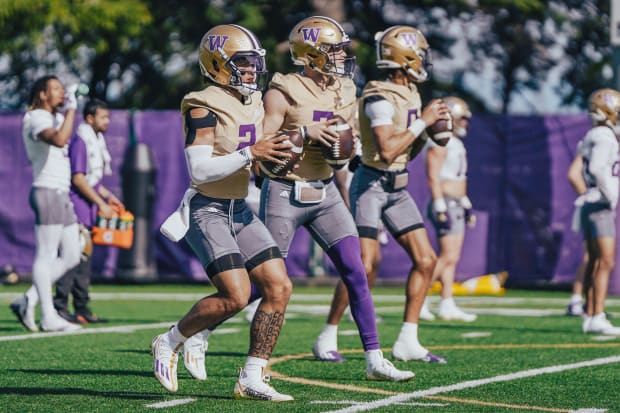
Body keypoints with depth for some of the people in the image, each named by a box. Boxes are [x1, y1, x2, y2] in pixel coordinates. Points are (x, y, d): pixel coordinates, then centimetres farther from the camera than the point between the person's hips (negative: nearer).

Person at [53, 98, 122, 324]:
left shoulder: (97, 141, 17)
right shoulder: (80, 142, -13)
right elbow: (78, 178, -19)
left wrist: (108, 196, 15)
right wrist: (101, 204, -17)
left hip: (89, 207, 10)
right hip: (77, 204, -10)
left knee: (84, 255, 11)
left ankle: (81, 308, 14)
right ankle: (60, 305, -11)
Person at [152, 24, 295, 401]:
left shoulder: (255, 104, 10)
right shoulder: (204, 107, -15)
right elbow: (199, 170, -23)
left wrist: (277, 155, -1)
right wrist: (250, 154, -27)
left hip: (240, 210, 8)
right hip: (206, 210, -8)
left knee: (279, 287, -4)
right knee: (236, 296, -18)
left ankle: (252, 379, 2)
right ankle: (170, 343, 5)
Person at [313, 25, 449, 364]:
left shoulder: (410, 94, 10)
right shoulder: (380, 98, -18)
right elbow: (387, 150, -27)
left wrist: (428, 130, 1)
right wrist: (422, 121, -19)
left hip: (397, 189, 9)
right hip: (371, 185, -9)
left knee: (425, 260, 3)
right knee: (364, 267, -13)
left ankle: (407, 342, 8)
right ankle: (327, 338, -1)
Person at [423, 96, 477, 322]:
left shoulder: (455, 143, 18)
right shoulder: (439, 144, -13)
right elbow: (433, 178, -19)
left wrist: (466, 206, 23)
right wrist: (441, 209, -23)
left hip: (456, 205, 10)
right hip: (445, 204, -10)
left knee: (451, 258, 6)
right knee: (448, 257, -13)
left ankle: (447, 306, 6)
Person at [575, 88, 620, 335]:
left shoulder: (593, 137, 16)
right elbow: (597, 169, -28)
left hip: (591, 204, 10)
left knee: (595, 263, 11)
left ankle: (590, 317, 13)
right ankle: (598, 318, -19)